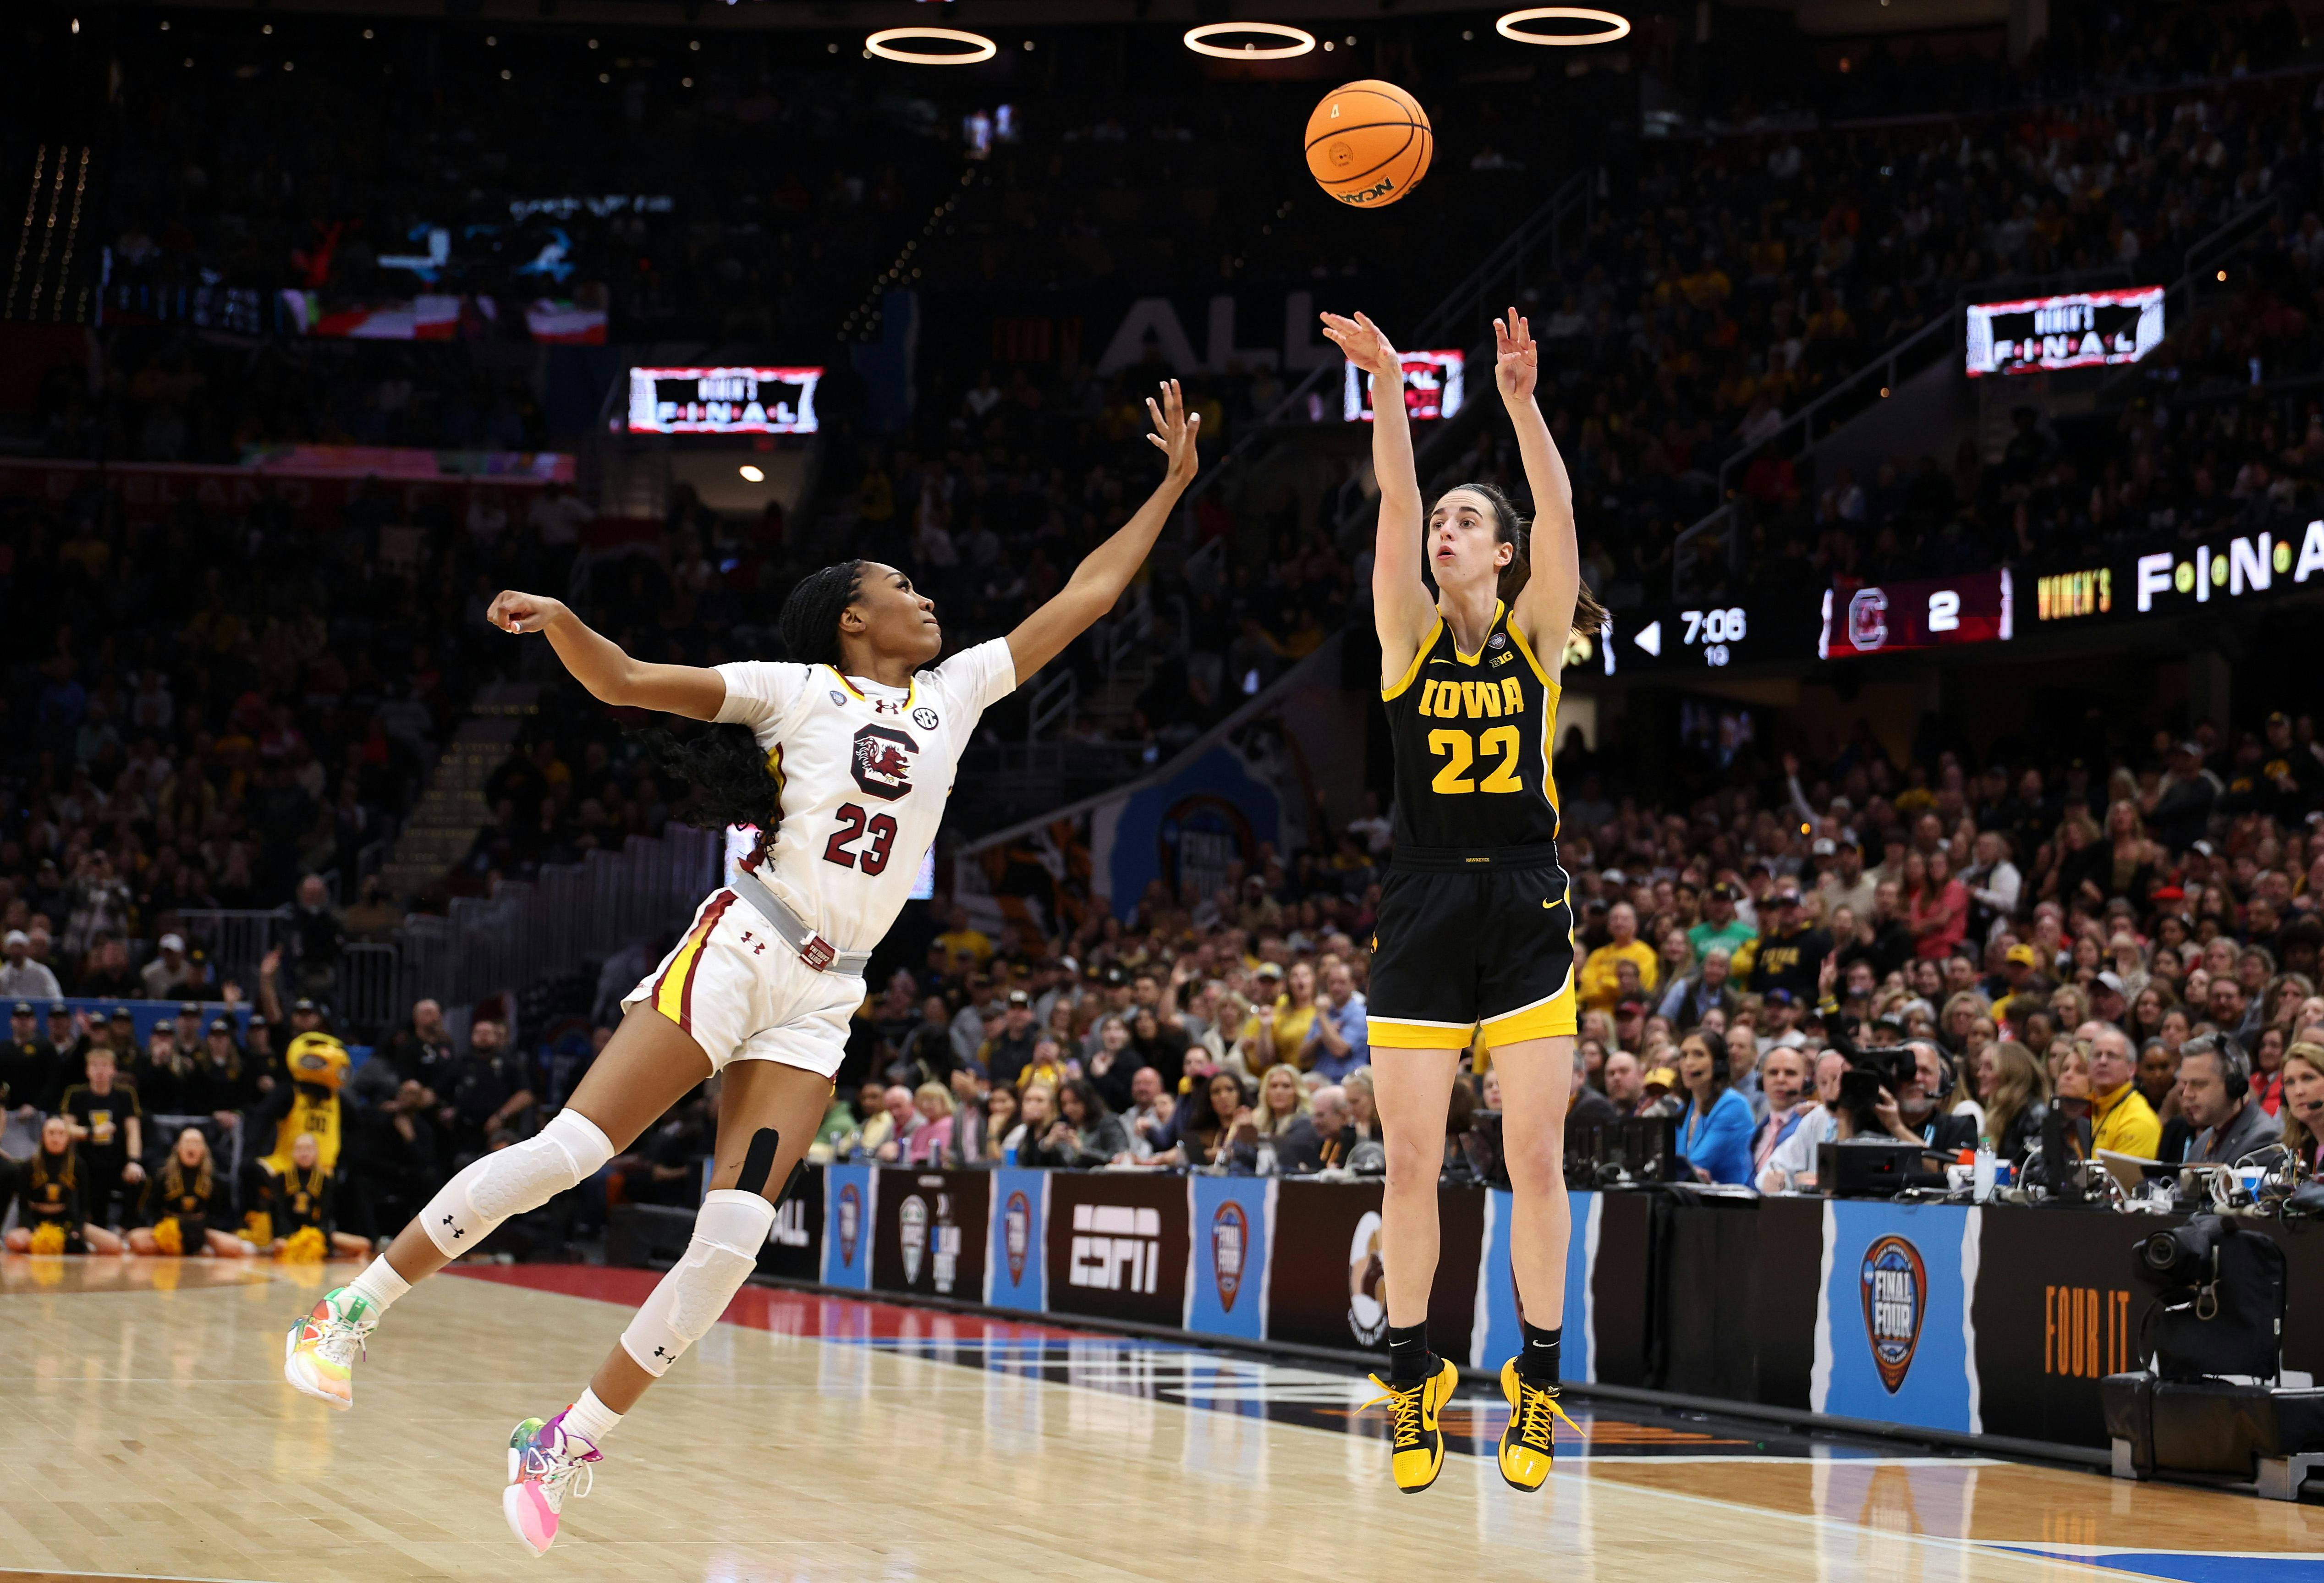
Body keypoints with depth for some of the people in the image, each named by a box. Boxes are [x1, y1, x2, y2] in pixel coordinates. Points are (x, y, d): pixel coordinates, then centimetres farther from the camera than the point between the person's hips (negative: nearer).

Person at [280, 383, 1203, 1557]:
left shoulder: (954, 694, 18)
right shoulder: (798, 690, 4)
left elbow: (1081, 599, 21)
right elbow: (624, 683, -3)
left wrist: (1172, 487, 20)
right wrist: (558, 619, -22)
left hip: (823, 1003, 5)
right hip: (739, 949, -5)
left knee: (732, 1241, -8)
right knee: (564, 1153, -13)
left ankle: (562, 1449, 0)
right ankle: (348, 1314, 0)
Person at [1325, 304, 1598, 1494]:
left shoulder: (1536, 632, 5)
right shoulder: (1409, 632, 6)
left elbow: (1559, 516, -11)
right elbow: (1395, 507, -8)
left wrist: (1522, 404, -25)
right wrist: (1388, 390, -22)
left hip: (1524, 912, -1)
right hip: (1421, 914, 1)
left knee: (1535, 1157, -1)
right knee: (1411, 1161, 1)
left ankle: (1537, 1379, 8)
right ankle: (1412, 1378, 12)